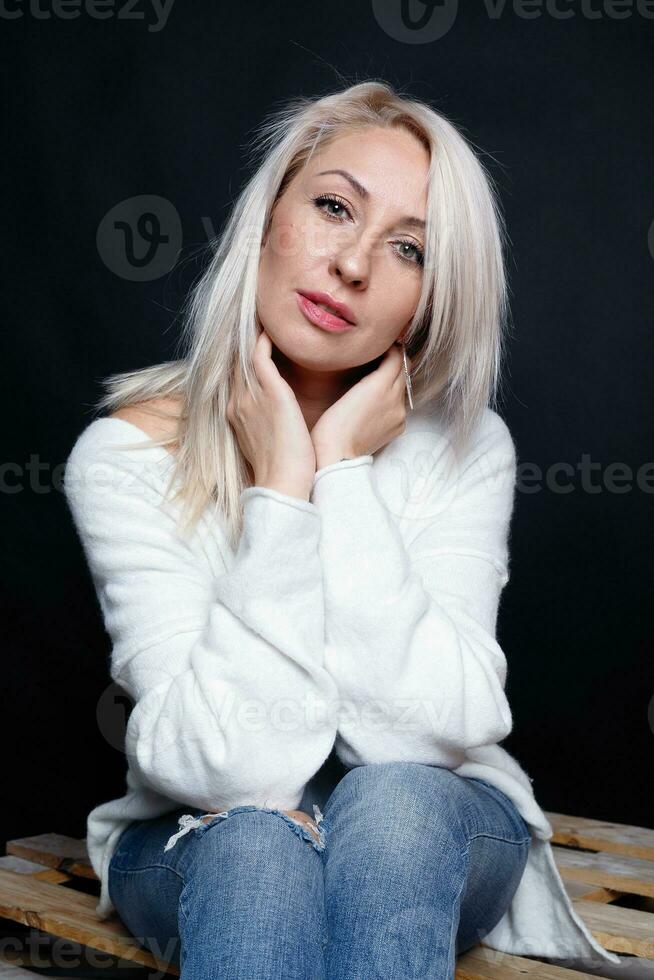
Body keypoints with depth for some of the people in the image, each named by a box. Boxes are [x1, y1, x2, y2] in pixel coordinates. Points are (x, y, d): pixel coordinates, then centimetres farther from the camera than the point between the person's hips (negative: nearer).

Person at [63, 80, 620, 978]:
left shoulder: (465, 449, -13)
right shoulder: (126, 457, -15)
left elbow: (434, 731, -23)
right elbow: (218, 762, -24)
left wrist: (345, 470, -24)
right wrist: (281, 490, -28)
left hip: (432, 841, 2)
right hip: (202, 856, -1)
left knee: (393, 802, -33)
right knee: (254, 839, -35)